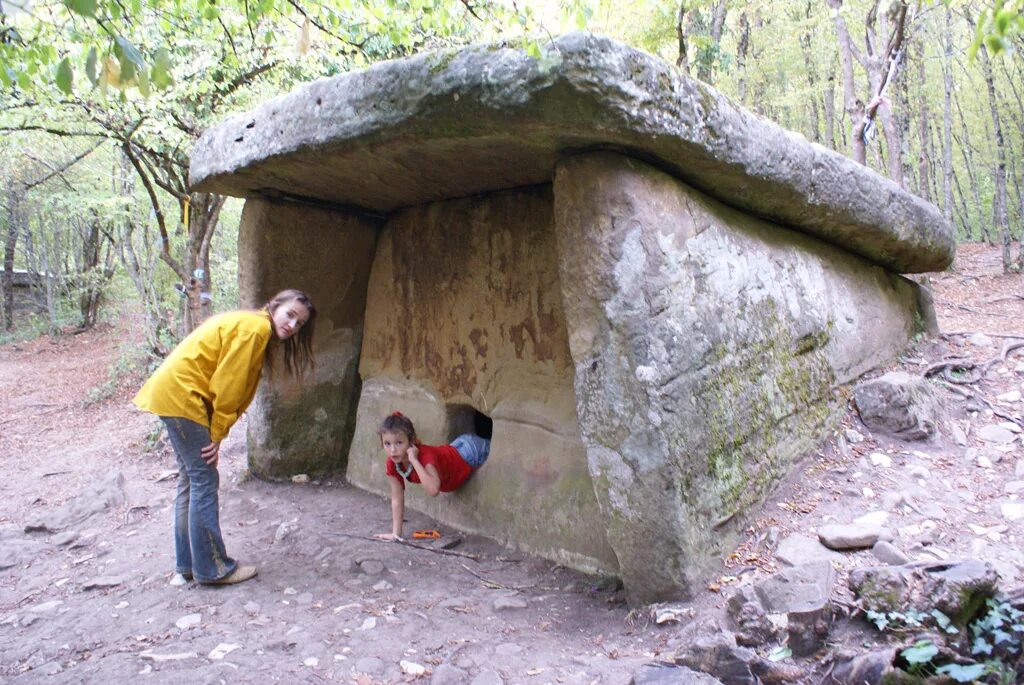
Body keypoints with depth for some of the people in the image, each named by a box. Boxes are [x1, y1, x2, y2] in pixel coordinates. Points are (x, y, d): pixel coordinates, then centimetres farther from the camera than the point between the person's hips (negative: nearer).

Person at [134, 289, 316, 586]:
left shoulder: (250, 326, 16)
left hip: (173, 393, 11)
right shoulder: (255, 327, -15)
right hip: (181, 396, -11)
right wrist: (217, 434, -10)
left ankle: (187, 565, 22)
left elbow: (237, 388, 12)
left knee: (191, 479, 14)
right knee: (204, 481, -5)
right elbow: (227, 385, -17)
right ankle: (213, 568, 2)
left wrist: (216, 433, 5)